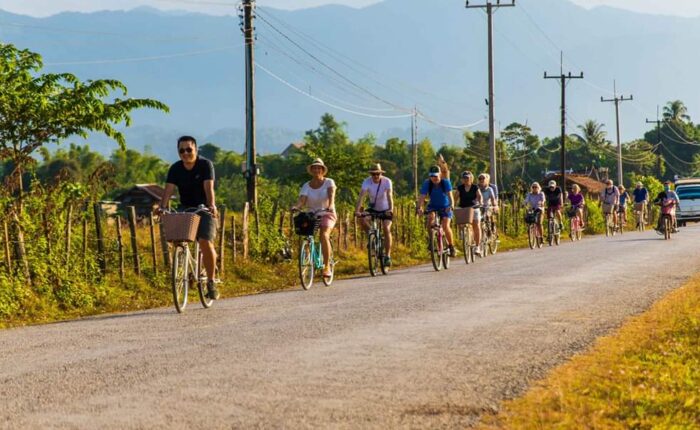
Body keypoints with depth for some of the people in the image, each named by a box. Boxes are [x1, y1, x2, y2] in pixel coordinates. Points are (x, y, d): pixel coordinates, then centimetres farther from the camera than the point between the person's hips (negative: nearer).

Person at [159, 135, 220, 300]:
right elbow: (168, 190, -13)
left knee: (205, 243, -20)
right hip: (185, 209, 4)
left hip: (204, 209, -4)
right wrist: (162, 207, -31)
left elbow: (208, 188, -24)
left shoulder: (205, 165, -12)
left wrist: (212, 206, -41)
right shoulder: (175, 169, -2)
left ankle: (211, 282, -7)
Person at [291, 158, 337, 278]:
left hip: (327, 215, -3)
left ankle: (327, 267, -25)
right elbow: (301, 200, -13)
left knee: (324, 235, -29)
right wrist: (296, 206, -36)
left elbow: (331, 195, -22)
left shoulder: (329, 182, -3)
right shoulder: (306, 186, 2)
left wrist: (330, 205, -43)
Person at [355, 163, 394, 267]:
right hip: (373, 208, 2)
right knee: (363, 220, -25)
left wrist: (391, 209, -51)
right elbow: (361, 196, -31)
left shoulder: (387, 181, -23)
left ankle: (387, 256, -14)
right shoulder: (367, 182, -20)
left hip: (385, 209, -2)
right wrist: (357, 210, -45)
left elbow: (389, 196, -34)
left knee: (386, 229, -21)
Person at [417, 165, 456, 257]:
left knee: (445, 226, -21)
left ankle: (451, 246, 0)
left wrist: (451, 205, -51)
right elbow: (422, 197, -26)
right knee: (431, 216, -32)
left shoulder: (445, 182, -19)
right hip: (433, 206, 2)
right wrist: (419, 207, -45)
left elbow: (449, 194, -32)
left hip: (445, 207, -2)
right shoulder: (427, 184, -17)